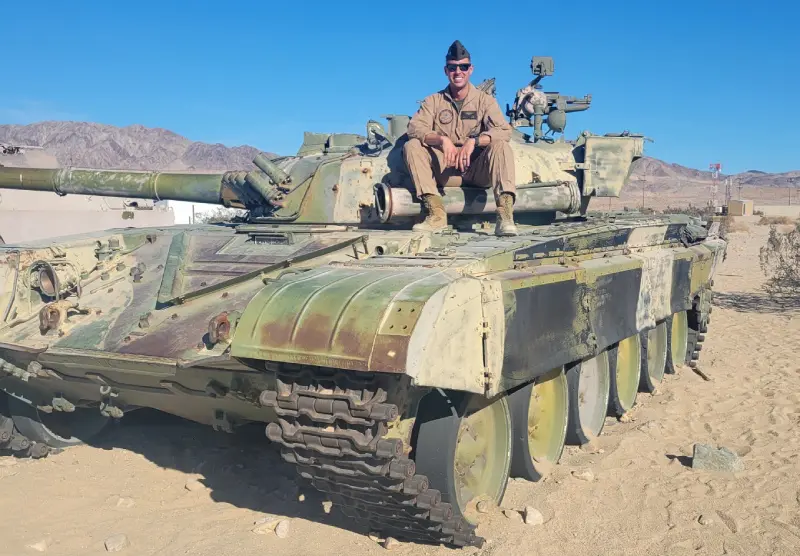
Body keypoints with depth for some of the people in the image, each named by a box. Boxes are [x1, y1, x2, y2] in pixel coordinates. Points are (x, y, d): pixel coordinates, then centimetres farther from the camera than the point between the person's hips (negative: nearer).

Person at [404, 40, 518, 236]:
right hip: (445, 170, 1)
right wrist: (442, 139, -26)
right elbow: (414, 128, -8)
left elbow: (504, 131, -11)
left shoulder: (484, 100, 5)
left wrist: (473, 141, -27)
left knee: (500, 145, -28)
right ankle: (436, 213, -28)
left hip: (477, 169, -1)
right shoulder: (434, 101, 9)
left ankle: (504, 216, -39)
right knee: (411, 146, -19)